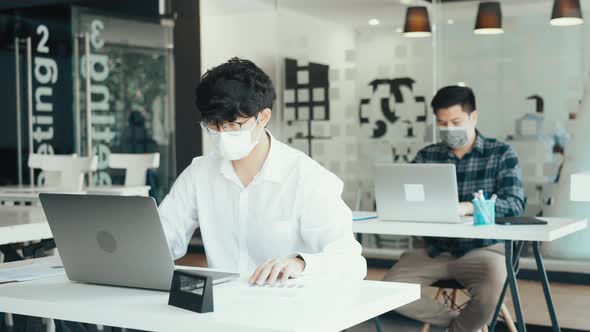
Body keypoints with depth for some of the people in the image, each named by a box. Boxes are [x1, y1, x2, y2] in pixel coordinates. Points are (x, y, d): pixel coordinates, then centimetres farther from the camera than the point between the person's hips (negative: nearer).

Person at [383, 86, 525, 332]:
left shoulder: (501, 154, 0)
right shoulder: (426, 156, 10)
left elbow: (514, 203, -13)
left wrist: (467, 207, -31)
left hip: (482, 249, -3)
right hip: (435, 250, 3)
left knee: (490, 293, -34)